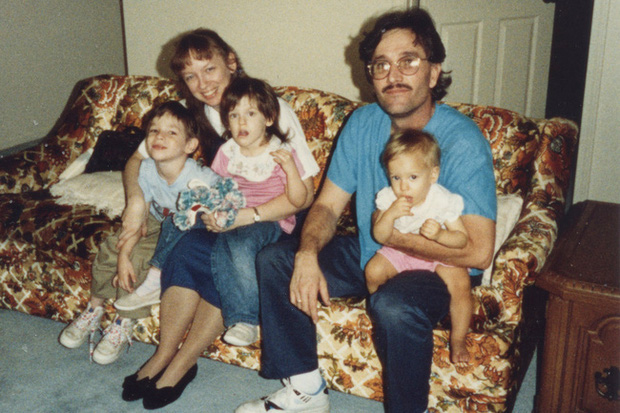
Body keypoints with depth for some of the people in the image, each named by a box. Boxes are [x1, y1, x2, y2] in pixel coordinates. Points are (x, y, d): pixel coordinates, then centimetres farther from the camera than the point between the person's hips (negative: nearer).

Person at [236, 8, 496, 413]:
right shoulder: (363, 123, -4)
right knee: (274, 260, -5)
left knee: (393, 304, -37)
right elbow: (328, 205, -1)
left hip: (438, 268, -6)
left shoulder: (463, 141, -22)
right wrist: (307, 254, -22)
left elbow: (479, 251, -27)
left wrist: (393, 235, -18)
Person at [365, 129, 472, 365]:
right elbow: (380, 237, -16)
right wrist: (390, 214, -34)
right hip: (400, 251, 3)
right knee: (373, 271, -16)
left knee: (460, 285, -24)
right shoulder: (388, 199, -16)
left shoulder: (444, 201, -23)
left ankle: (458, 340, -2)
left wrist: (440, 235, -40)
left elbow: (462, 239, -20)